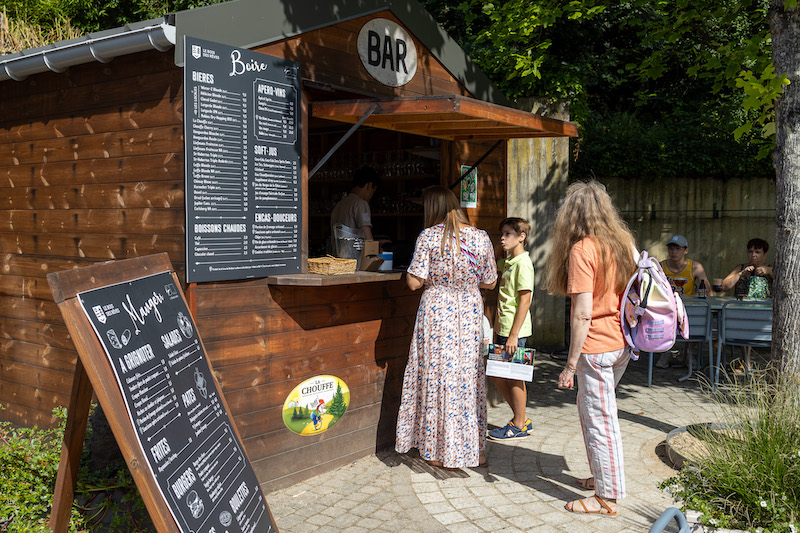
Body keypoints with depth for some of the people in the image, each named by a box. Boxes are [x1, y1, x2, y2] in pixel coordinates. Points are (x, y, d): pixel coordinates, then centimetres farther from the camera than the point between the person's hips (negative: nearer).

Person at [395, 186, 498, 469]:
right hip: (470, 311, 3)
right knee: (469, 376, 13)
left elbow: (414, 282, -11)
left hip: (437, 310, -3)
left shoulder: (428, 237, -10)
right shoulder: (480, 237, -1)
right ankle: (475, 448, 23)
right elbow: (489, 282, 5)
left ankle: (440, 451, 16)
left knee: (437, 374, 7)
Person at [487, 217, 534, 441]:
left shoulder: (523, 263, -14)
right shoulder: (507, 261, 12)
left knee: (515, 377, 2)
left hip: (514, 329, -9)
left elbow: (525, 301, -19)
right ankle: (522, 419, 27)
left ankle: (518, 426, 16)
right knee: (497, 375, 15)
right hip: (503, 328, 9)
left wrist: (513, 335, -22)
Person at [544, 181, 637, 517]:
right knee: (591, 411, 23)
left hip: (596, 346, -8)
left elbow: (583, 313, -20)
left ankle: (607, 498, 16)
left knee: (599, 420, 3)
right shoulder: (625, 242, 8)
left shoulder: (582, 249, -16)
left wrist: (571, 364, -15)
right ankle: (601, 476, 36)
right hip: (623, 344, 8)